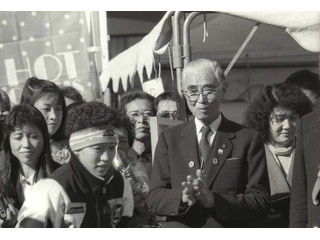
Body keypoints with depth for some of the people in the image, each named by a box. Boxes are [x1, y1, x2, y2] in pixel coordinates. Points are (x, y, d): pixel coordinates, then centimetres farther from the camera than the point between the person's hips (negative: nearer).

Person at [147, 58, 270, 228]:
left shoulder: (248, 139, 5)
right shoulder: (169, 138, 12)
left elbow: (260, 201, 1)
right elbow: (154, 198, 7)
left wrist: (213, 200, -13)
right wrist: (183, 197, -13)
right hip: (180, 226, 2)